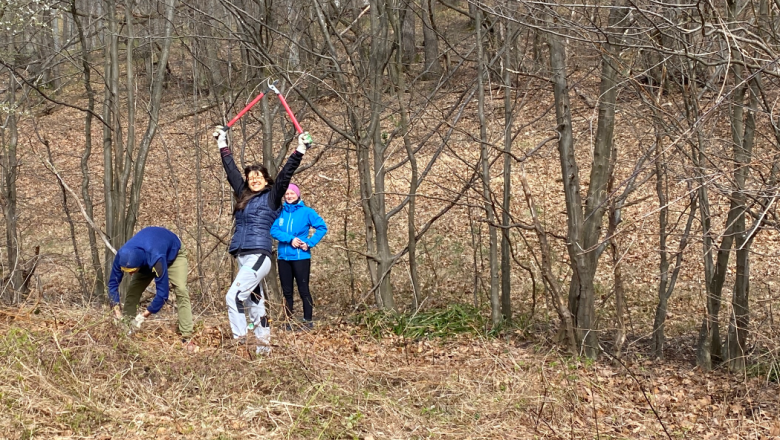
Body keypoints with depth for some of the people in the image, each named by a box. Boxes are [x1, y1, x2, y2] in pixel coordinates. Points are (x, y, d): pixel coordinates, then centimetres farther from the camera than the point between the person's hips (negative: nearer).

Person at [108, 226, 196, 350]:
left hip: (173, 253, -5)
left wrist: (144, 315, -41)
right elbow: (113, 283, -21)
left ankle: (187, 338, -28)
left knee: (181, 291, -24)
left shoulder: (156, 259, -47)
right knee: (132, 290, -12)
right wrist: (116, 310, -32)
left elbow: (162, 293, -42)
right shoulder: (122, 255, -33)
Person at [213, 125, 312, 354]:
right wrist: (223, 145, 32)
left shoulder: (271, 197, 3)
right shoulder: (244, 196, 17)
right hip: (242, 256, 7)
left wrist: (300, 150, -15)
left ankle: (239, 342, -16)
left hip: (259, 256, -7)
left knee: (234, 296, -17)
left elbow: (285, 174, -7)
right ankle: (264, 347, 13)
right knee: (255, 302, 8)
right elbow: (231, 170, 26)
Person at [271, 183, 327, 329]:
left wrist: (310, 243, -13)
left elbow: (322, 227, -5)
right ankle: (289, 321, 15)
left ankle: (308, 321, 1)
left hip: (301, 257, -4)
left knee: (303, 290, -3)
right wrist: (290, 239, -18)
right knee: (287, 291, 9)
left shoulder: (306, 212, -2)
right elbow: (273, 230, -5)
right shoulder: (280, 212, 7)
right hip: (283, 257, 4)